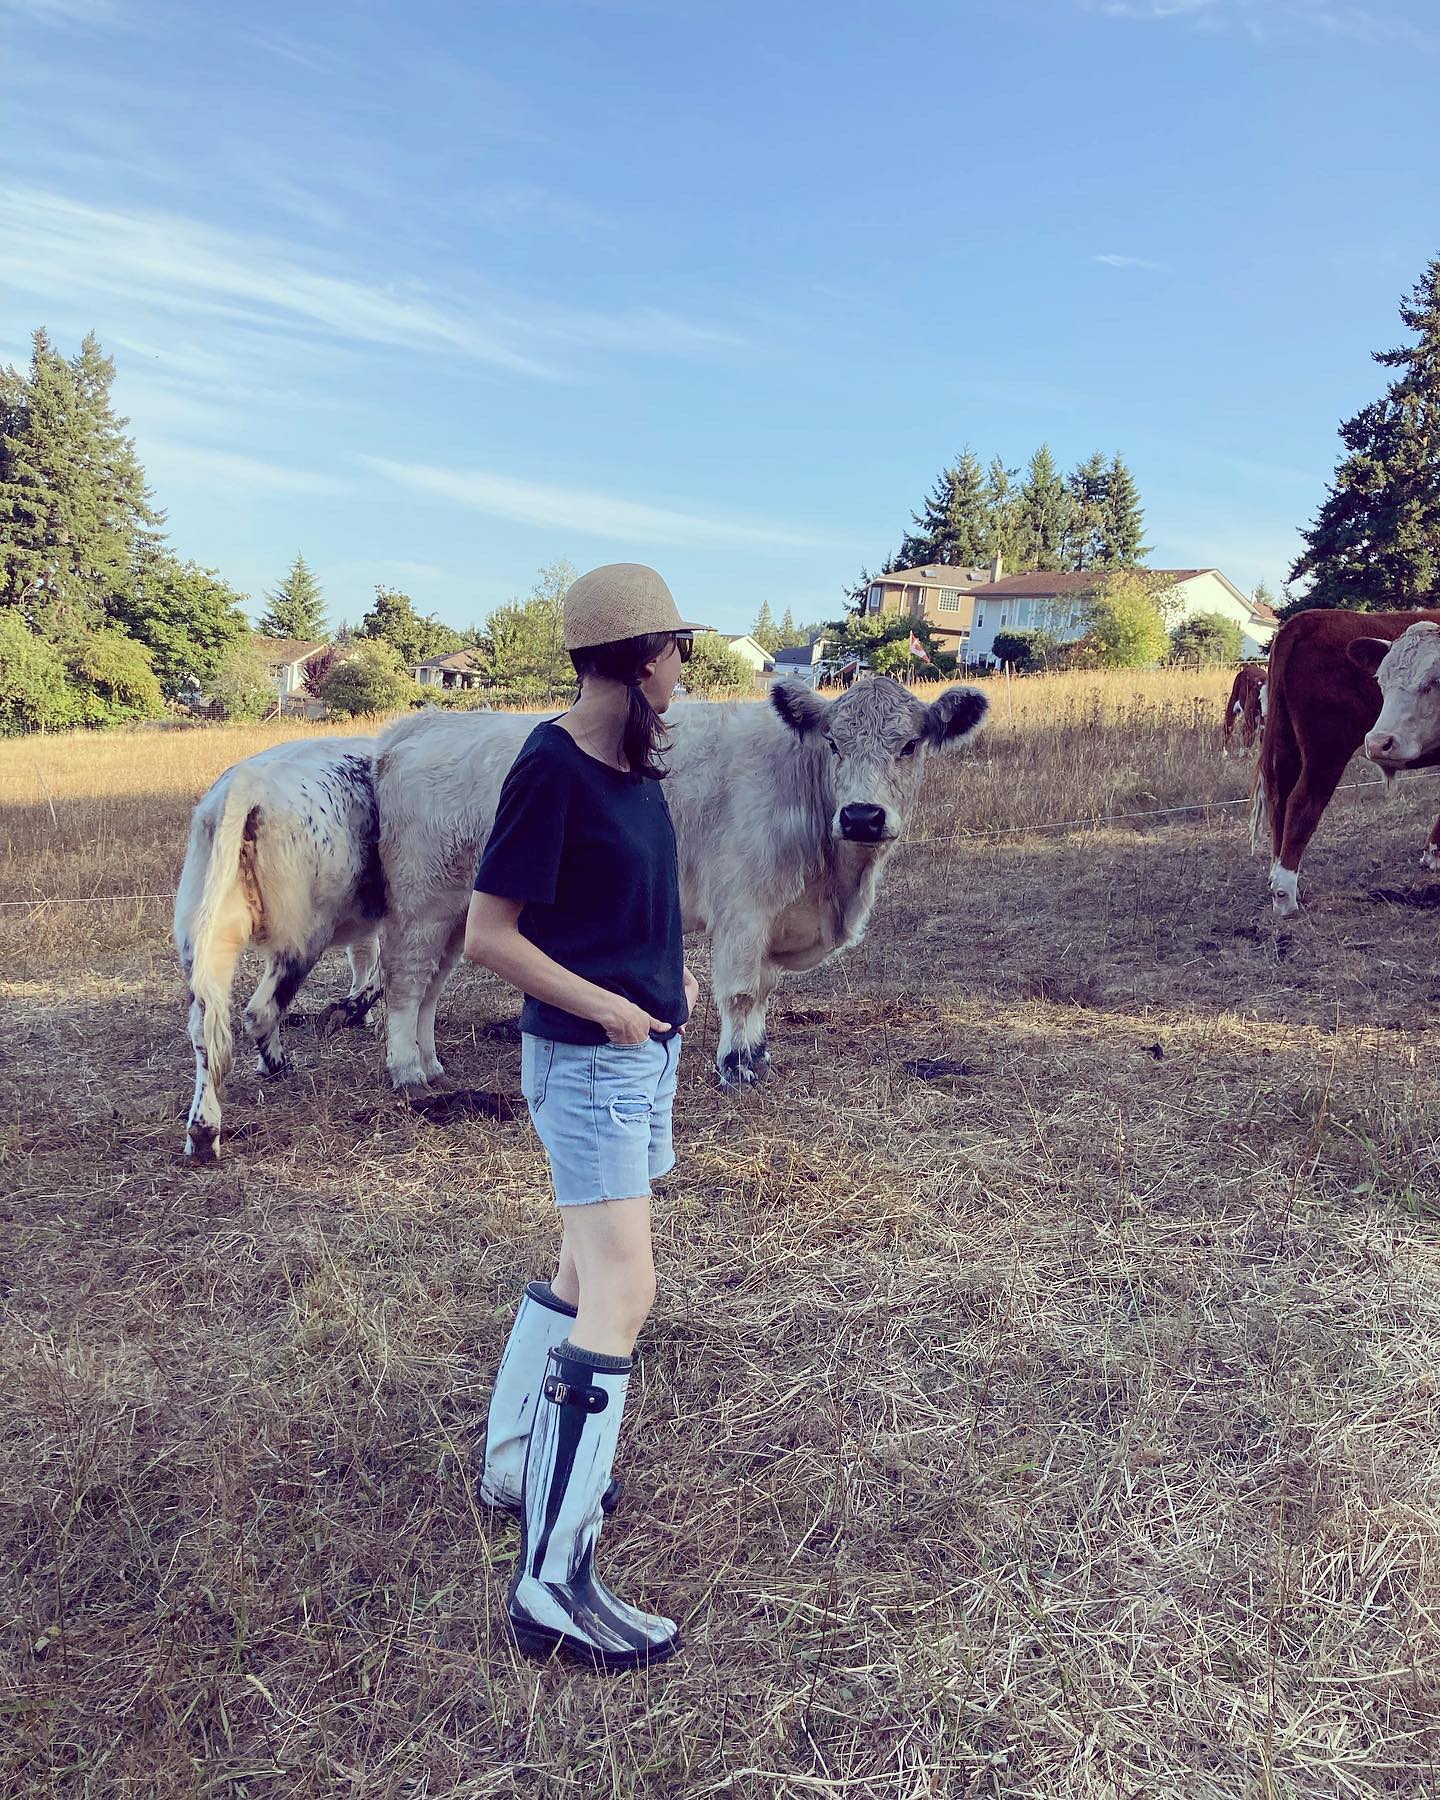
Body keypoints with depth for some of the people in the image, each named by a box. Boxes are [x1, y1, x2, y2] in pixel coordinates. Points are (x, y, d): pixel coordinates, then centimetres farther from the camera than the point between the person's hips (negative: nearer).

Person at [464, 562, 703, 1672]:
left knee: (588, 1270, 19)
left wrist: (669, 974, 5)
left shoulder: (633, 760, 7)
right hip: (590, 1060, -9)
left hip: (646, 1050, 9)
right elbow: (488, 933, -15)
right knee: (622, 1292, -11)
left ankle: (517, 1464, 39)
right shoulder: (552, 767, -17)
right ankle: (554, 1586, -3)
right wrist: (607, 1006, -13)